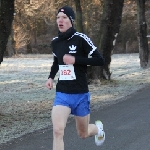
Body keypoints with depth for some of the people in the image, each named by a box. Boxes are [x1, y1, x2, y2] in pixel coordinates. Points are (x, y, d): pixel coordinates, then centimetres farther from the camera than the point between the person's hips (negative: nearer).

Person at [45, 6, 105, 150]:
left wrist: (75, 60, -21)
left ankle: (98, 128, 53)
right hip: (61, 94, 3)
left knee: (83, 134, 16)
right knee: (57, 130, -19)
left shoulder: (81, 39, -12)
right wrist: (51, 77, 7)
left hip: (80, 94, -3)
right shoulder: (55, 42, 4)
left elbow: (100, 60, -13)